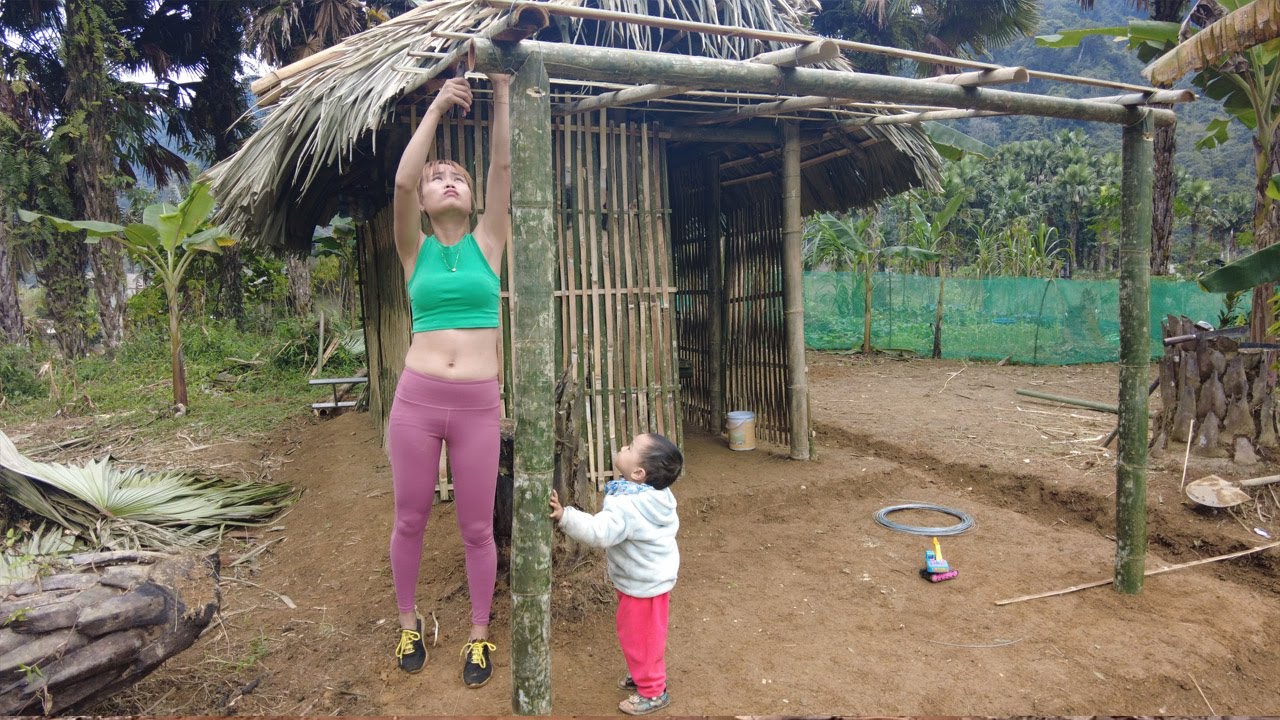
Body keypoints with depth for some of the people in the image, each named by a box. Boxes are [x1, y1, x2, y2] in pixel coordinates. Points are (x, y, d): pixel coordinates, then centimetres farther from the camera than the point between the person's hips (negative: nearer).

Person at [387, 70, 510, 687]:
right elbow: (401, 180, -10)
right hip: (417, 397, 1)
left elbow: (504, 167, -2)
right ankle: (408, 623, 35)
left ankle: (480, 635, 25)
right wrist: (437, 107, -8)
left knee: (476, 527, 7)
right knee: (410, 520, 12)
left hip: (478, 404, 0)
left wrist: (502, 91, -4)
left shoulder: (486, 243, 7)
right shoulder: (416, 250, 6)